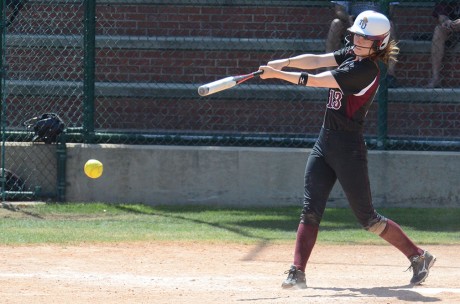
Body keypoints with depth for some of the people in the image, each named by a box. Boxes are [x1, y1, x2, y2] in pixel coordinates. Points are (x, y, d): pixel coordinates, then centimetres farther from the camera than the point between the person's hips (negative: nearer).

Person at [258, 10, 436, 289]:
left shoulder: (366, 70, -19)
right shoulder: (351, 55, 8)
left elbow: (315, 81, -21)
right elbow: (316, 60, -1)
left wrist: (275, 74, -16)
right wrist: (285, 63, -18)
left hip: (348, 148, -8)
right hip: (325, 142, 8)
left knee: (367, 217, 0)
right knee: (310, 210, -2)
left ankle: (418, 256, 14)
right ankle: (298, 273, -5)